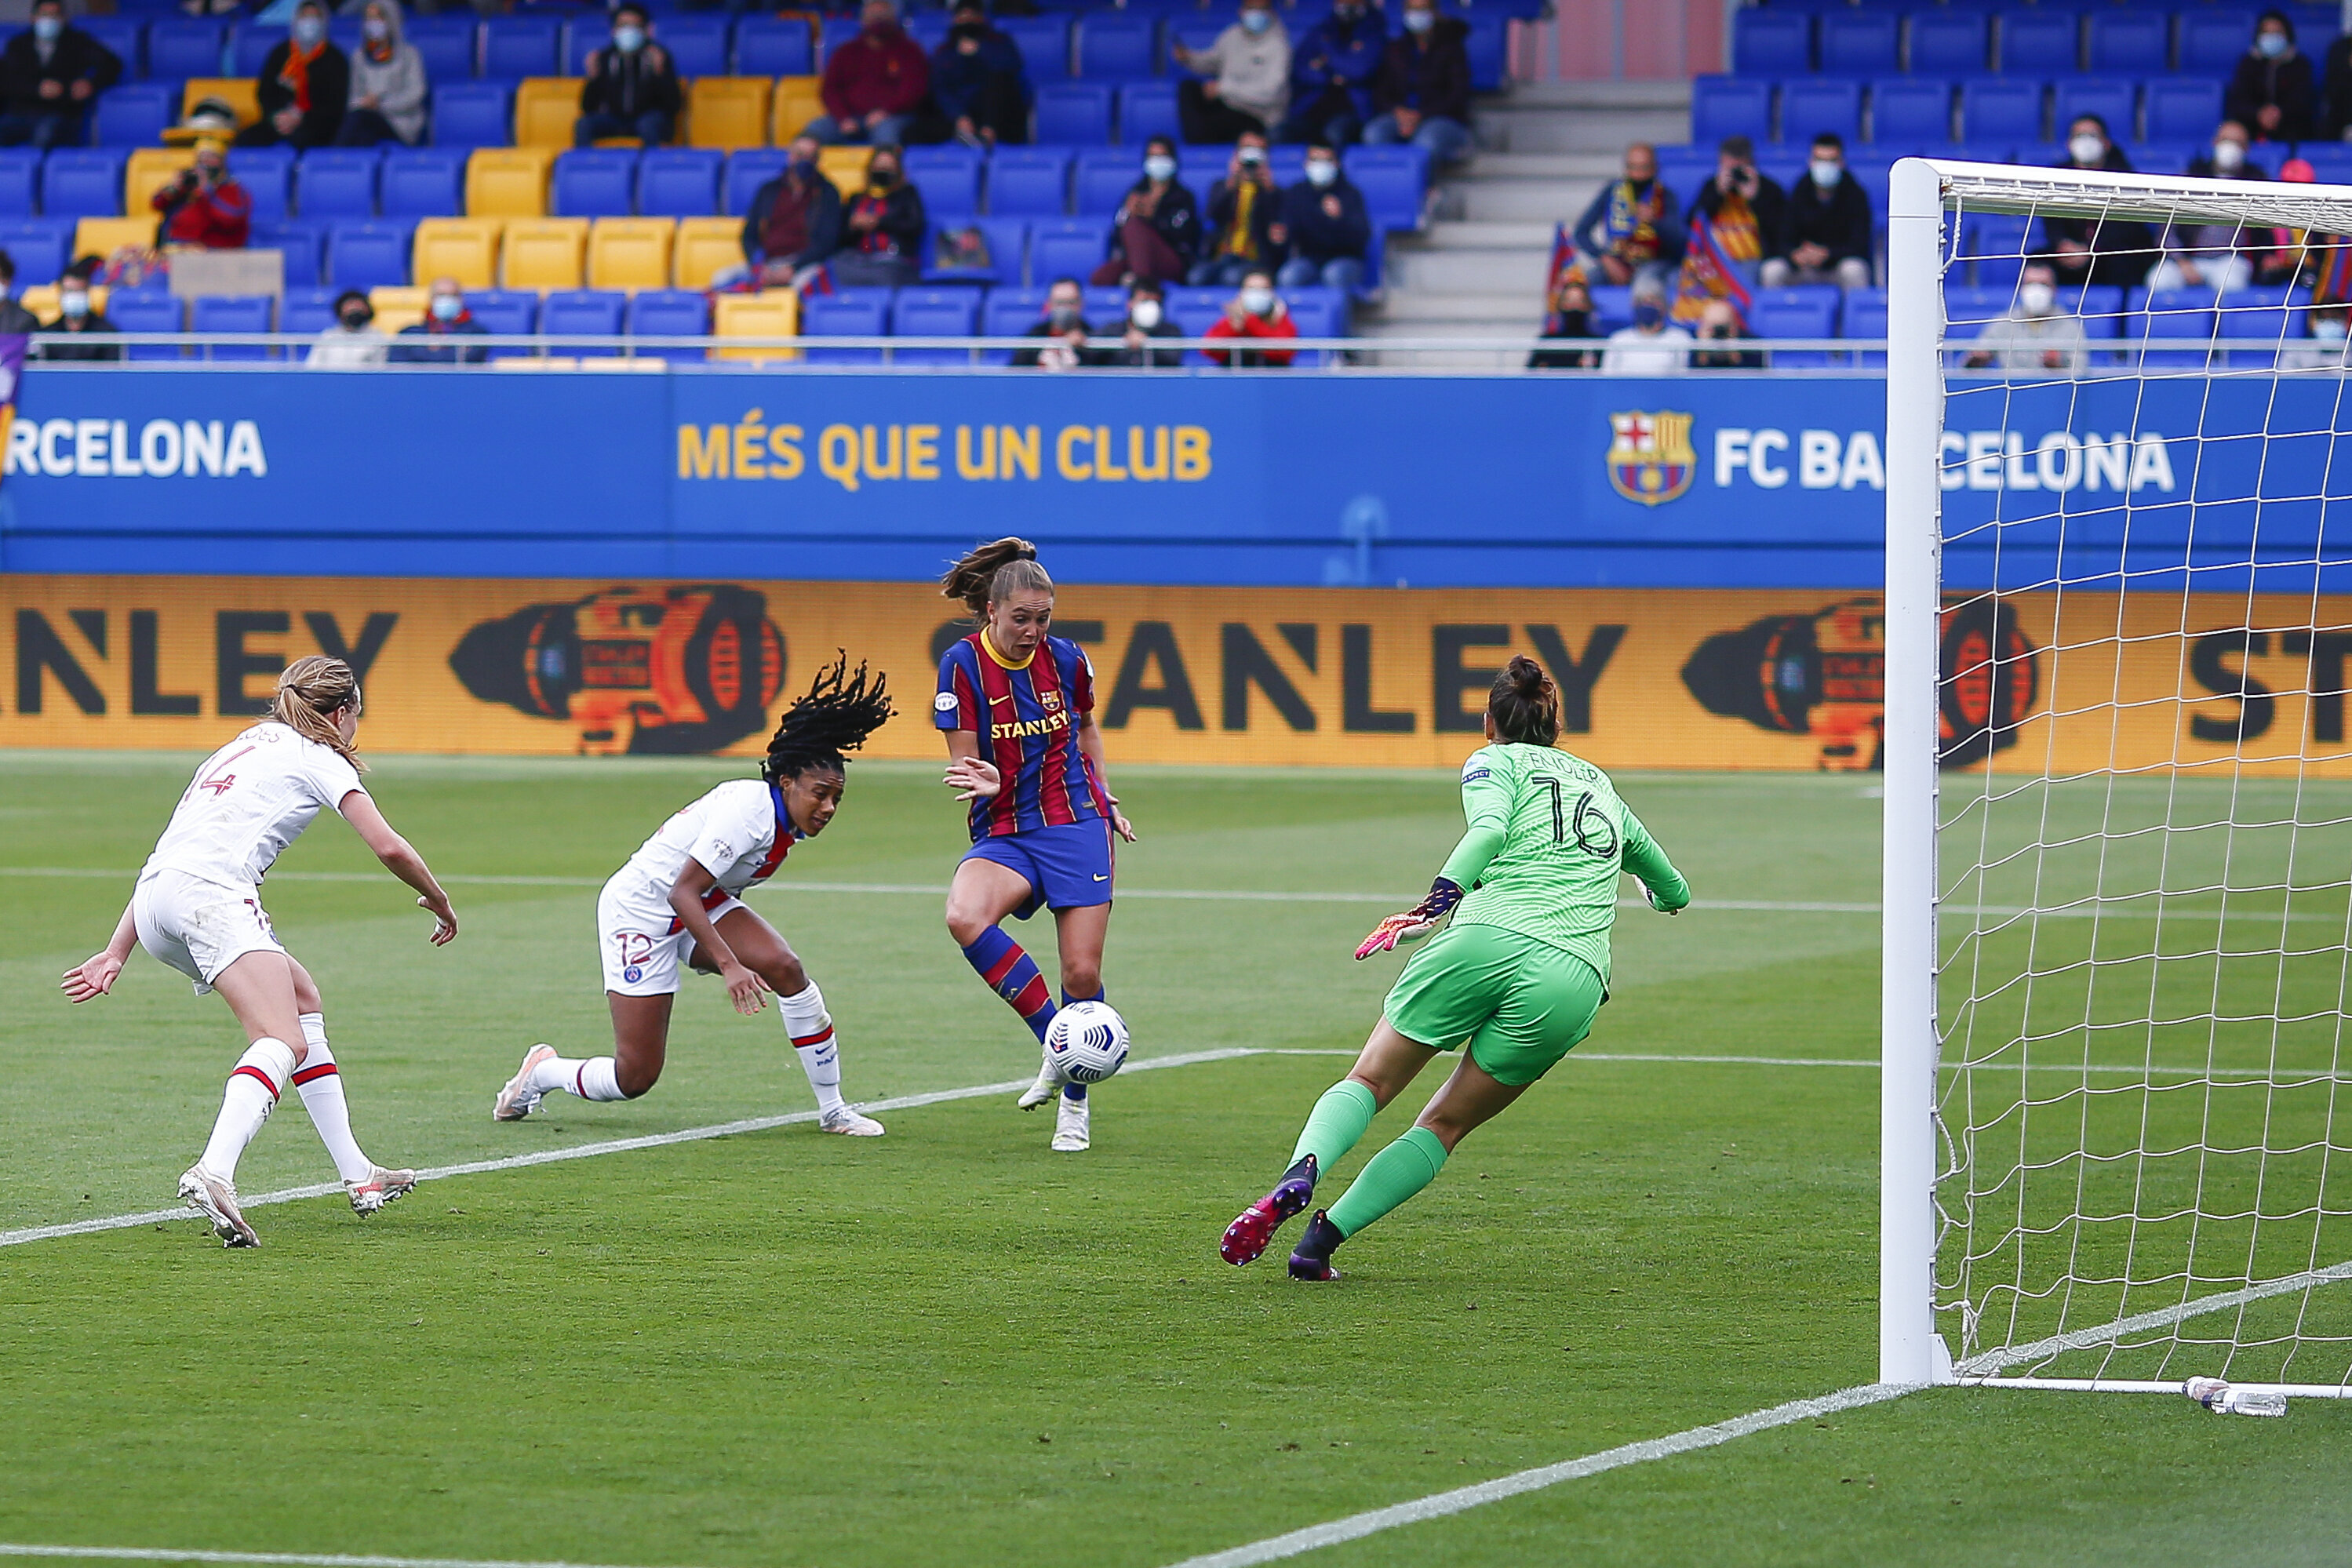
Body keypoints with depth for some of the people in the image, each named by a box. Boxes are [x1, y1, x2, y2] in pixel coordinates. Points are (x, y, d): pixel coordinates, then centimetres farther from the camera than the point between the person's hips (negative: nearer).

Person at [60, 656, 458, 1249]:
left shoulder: (243, 749, 34)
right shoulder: (317, 757, 12)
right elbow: (388, 847, 1)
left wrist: (117, 952, 27)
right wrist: (439, 902, 19)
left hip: (154, 910, 9)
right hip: (211, 893, -9)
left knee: (303, 998, 25)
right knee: (285, 1042, -21)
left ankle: (357, 1176, 22)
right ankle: (214, 1172, -48)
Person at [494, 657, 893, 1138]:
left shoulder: (785, 821, -2)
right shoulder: (750, 811, -29)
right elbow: (683, 892, -32)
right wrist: (728, 964, -39)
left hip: (704, 905, 8)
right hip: (639, 909, -8)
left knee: (784, 968, -19)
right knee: (636, 1076, -8)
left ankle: (833, 1110, -8)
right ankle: (542, 1072, 23)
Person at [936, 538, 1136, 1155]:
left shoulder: (1066, 659, -1)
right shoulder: (964, 665, -9)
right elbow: (963, 762, -8)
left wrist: (1106, 799, 17)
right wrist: (984, 781, -30)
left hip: (1075, 826, 1)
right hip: (1004, 834, -1)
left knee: (1081, 972, -6)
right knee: (964, 917, -32)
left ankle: (1075, 1103, 19)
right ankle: (1057, 1046, -17)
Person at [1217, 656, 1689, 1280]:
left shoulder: (1495, 761, 16)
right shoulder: (1600, 784, 31)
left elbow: (1489, 829, -9)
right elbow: (1671, 889, 46)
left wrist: (1437, 901, -21)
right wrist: (1669, 893, 69)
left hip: (1488, 940, -3)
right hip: (1573, 982, 3)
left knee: (1368, 1083, 6)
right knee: (1445, 1124, 14)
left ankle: (1299, 1176, -24)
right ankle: (1320, 1241, 0)